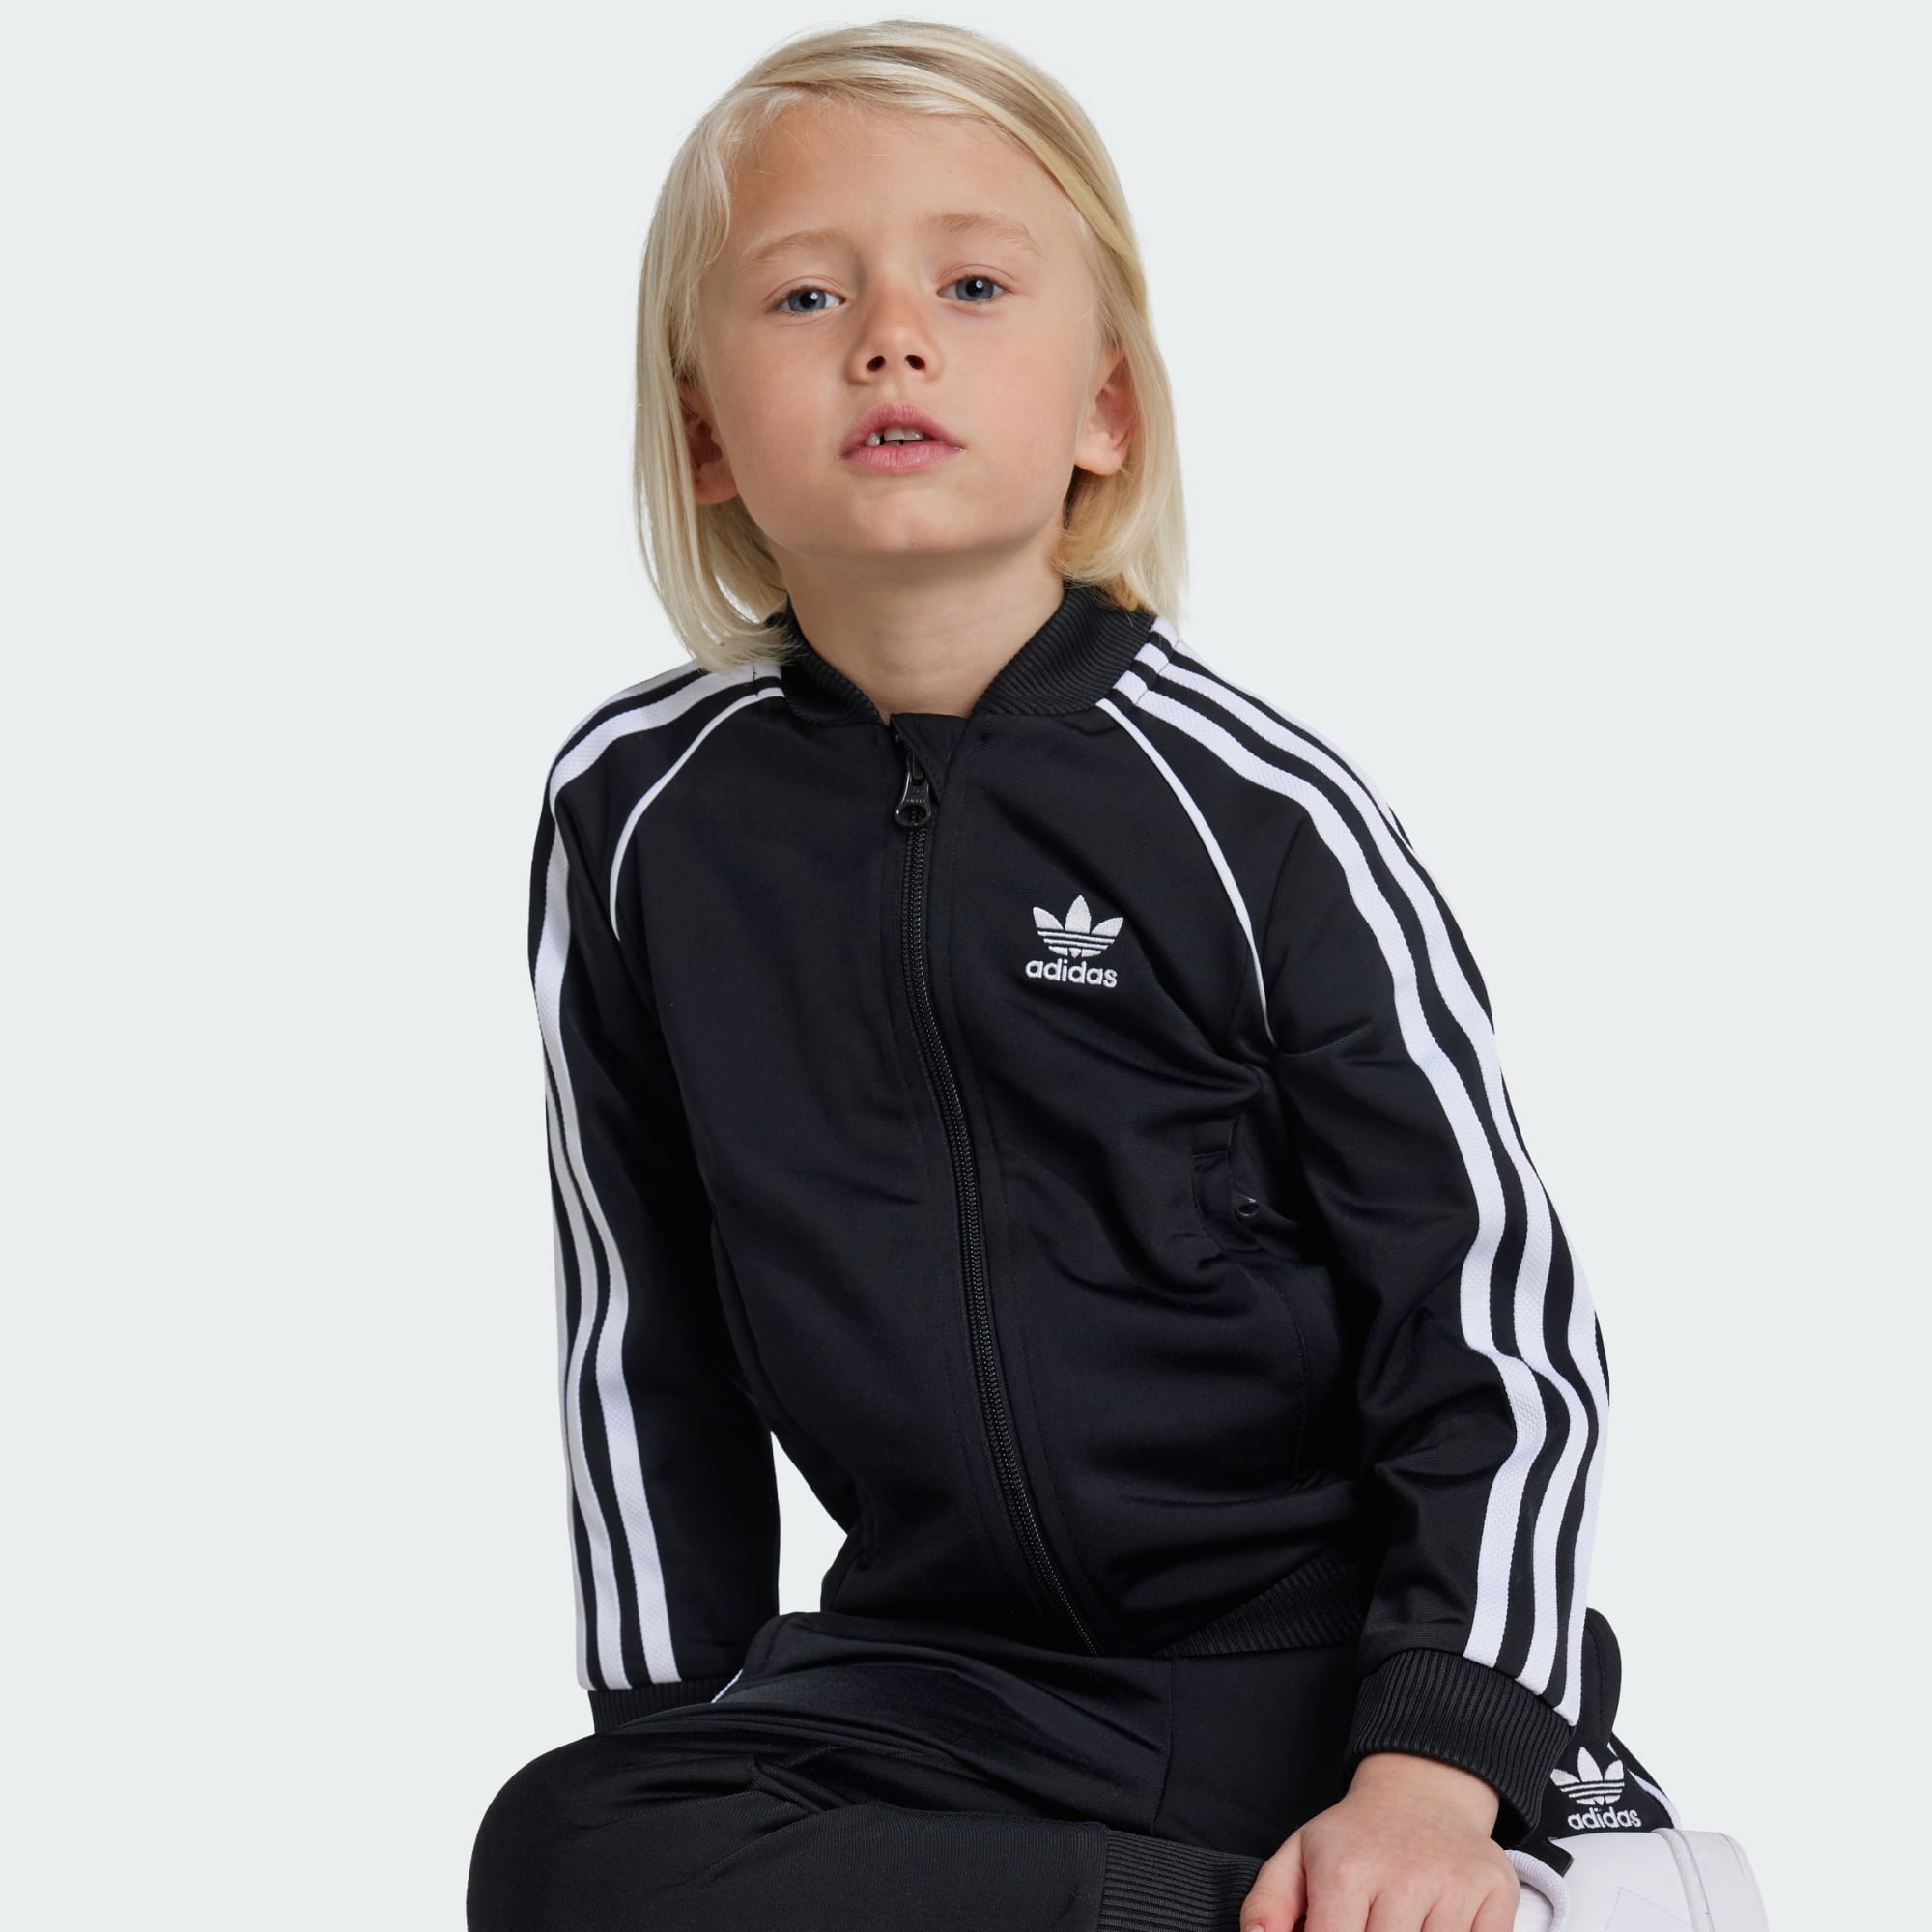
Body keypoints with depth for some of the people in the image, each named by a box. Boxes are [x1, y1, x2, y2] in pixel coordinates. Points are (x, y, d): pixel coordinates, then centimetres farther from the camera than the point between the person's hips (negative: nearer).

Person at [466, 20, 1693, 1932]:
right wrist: (663, 1726, 8)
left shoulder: (1252, 807, -9)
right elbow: (641, 1345, 11)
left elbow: (1500, 1336, -7)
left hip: (1336, 1664, -4)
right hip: (944, 1679, 4)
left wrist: (1433, 1776, -18)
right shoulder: (640, 817, 1)